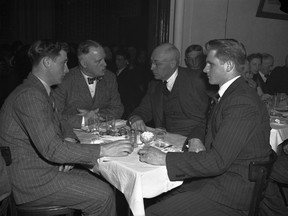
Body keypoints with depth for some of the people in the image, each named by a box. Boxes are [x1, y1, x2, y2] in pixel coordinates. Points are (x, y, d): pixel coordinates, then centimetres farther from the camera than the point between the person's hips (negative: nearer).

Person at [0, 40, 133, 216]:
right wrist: (104, 150, -26)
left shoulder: (40, 91, 13)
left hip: (48, 166, 9)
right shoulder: (29, 95, -22)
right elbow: (51, 149, -29)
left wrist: (69, 140, -5)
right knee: (103, 195, -14)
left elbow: (59, 127, 19)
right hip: (32, 180, -9)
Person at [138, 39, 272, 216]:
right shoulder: (233, 93, 11)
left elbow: (217, 161, -25)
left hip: (232, 194, -9)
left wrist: (164, 158, -20)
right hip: (218, 177, 9)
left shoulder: (242, 103, -22)